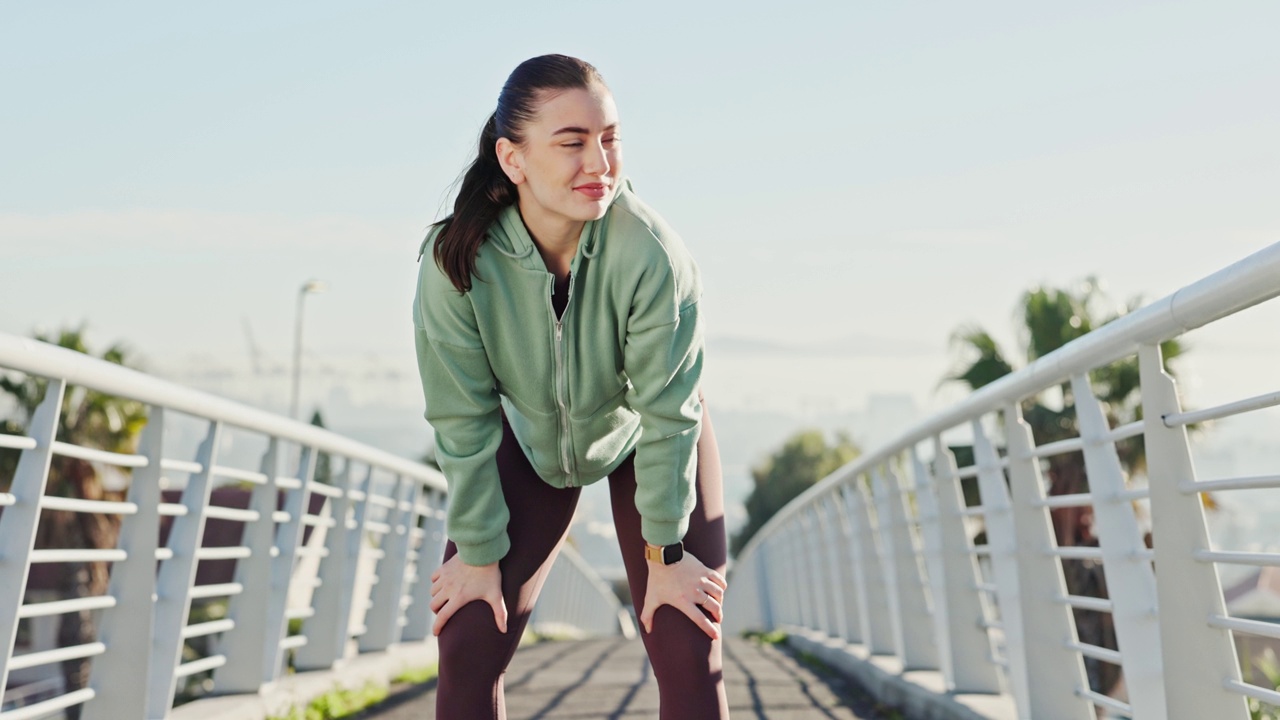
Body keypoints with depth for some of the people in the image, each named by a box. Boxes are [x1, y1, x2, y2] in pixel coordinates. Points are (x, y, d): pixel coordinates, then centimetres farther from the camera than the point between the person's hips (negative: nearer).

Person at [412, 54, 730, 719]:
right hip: (531, 439, 2)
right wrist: (479, 553, -11)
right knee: (467, 646, -5)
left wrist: (664, 554, -18)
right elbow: (462, 420, -19)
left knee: (688, 654, -8)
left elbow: (669, 413, -25)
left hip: (643, 436, -1)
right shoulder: (455, 259, -30)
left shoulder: (652, 253, -35)